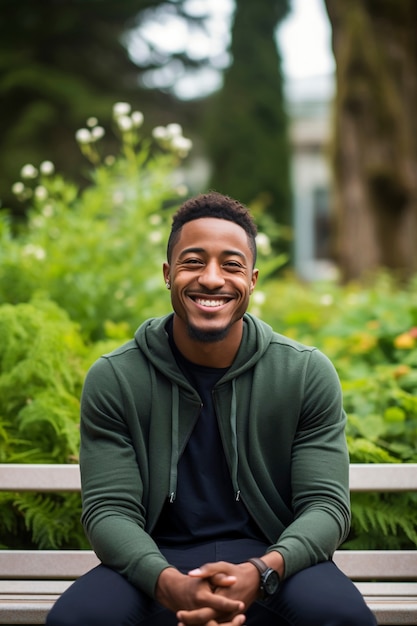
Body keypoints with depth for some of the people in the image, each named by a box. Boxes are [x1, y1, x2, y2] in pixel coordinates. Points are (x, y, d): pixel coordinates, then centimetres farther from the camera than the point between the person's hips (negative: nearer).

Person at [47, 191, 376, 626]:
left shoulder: (308, 374, -1)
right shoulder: (112, 379, -2)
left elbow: (326, 505, -5)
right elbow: (109, 509, -6)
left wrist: (260, 572, -26)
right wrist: (168, 584, -27)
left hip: (271, 560, -1)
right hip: (158, 560, 1)